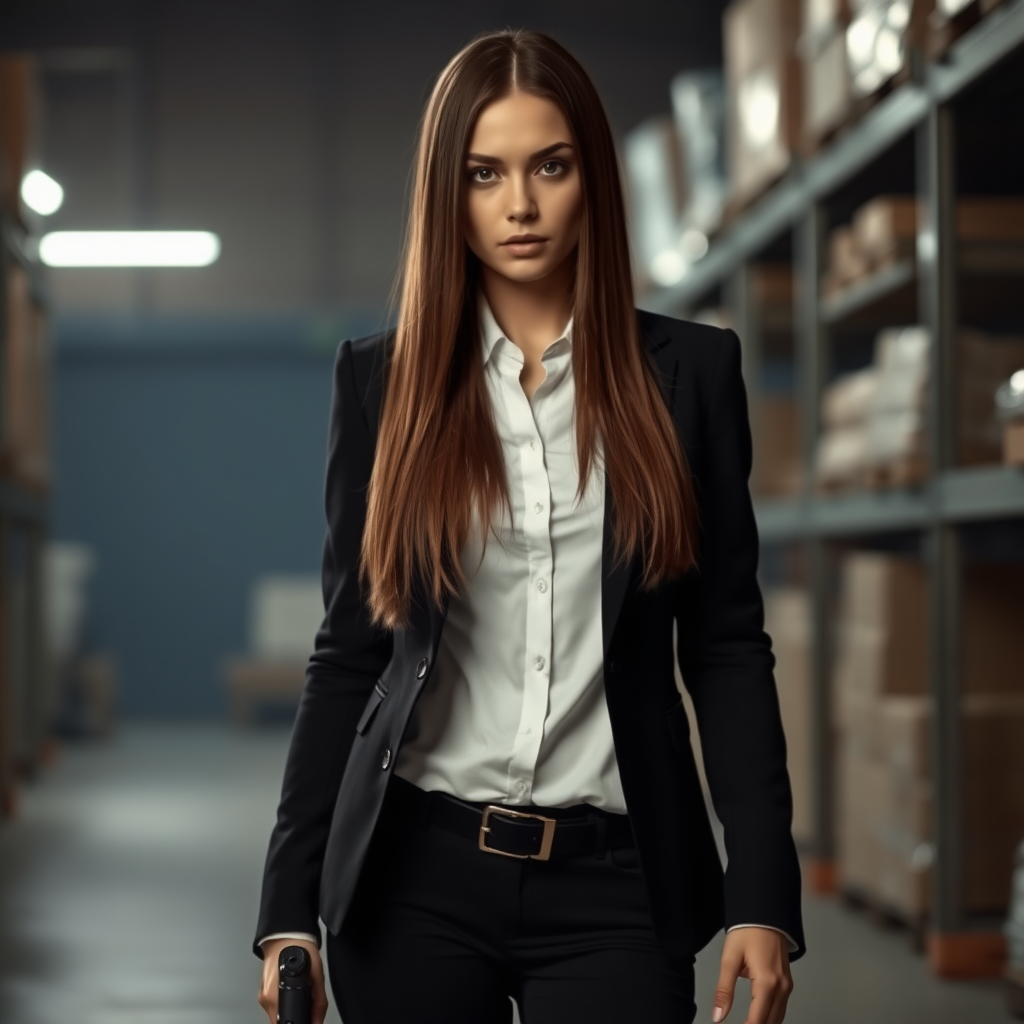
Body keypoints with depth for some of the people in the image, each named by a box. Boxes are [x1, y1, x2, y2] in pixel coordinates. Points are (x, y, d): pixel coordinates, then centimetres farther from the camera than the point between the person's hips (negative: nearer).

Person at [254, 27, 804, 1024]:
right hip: (415, 870, 1)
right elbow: (346, 653, 5)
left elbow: (728, 648, 2)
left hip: (612, 882, 0)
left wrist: (762, 896, -5)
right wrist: (290, 906, 1)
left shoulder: (686, 372, 3)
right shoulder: (383, 379, 4)